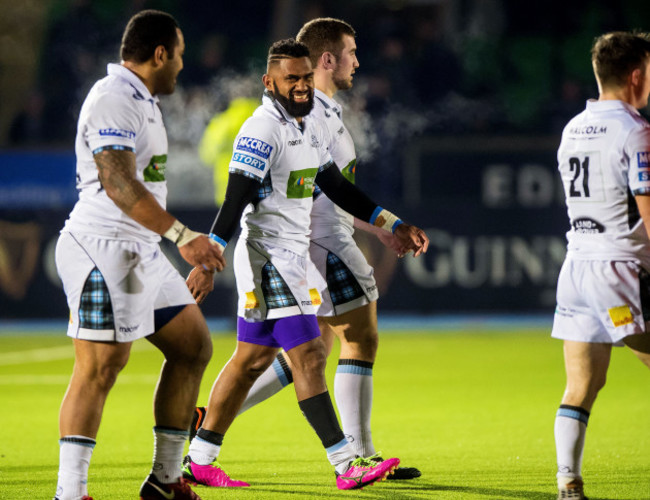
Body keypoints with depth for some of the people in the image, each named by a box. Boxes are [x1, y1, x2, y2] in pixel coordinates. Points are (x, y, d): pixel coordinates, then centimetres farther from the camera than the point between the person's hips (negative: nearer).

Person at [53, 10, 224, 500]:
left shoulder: (140, 100, 19)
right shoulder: (114, 99, -15)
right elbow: (119, 184, -25)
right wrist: (184, 236, -28)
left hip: (141, 252, 11)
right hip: (103, 248, -11)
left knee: (193, 346, 12)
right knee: (101, 367, -13)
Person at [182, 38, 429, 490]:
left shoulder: (312, 129, 13)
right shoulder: (262, 131, -15)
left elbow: (338, 189, 23)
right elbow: (235, 201, -21)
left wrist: (395, 226, 20)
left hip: (294, 256, 9)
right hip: (270, 255, -9)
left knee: (253, 359, 11)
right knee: (308, 356, -9)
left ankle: (199, 459, 17)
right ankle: (348, 465, -8)